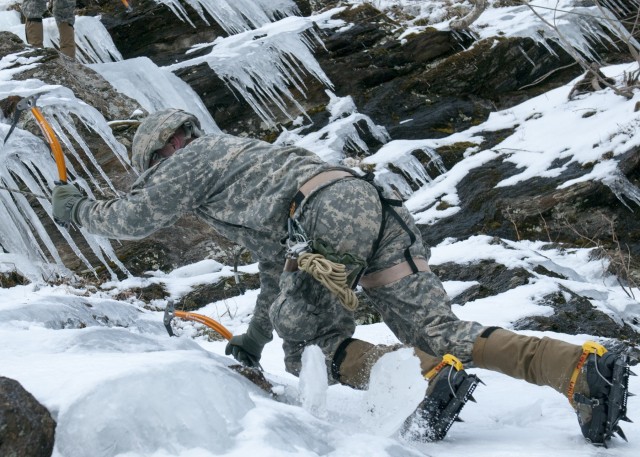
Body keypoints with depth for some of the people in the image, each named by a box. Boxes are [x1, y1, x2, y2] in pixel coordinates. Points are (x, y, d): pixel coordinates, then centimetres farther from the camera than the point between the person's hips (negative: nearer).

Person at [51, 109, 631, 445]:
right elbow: (279, 264, 43)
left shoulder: (193, 156, 17)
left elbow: (133, 218, 17)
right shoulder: (241, 156, 41)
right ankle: (583, 369, -18)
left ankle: (430, 376, -24)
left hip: (326, 218, -8)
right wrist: (255, 338, 48)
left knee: (309, 349, 3)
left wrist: (76, 206, 37)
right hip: (376, 208, 8)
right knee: (439, 332, 1)